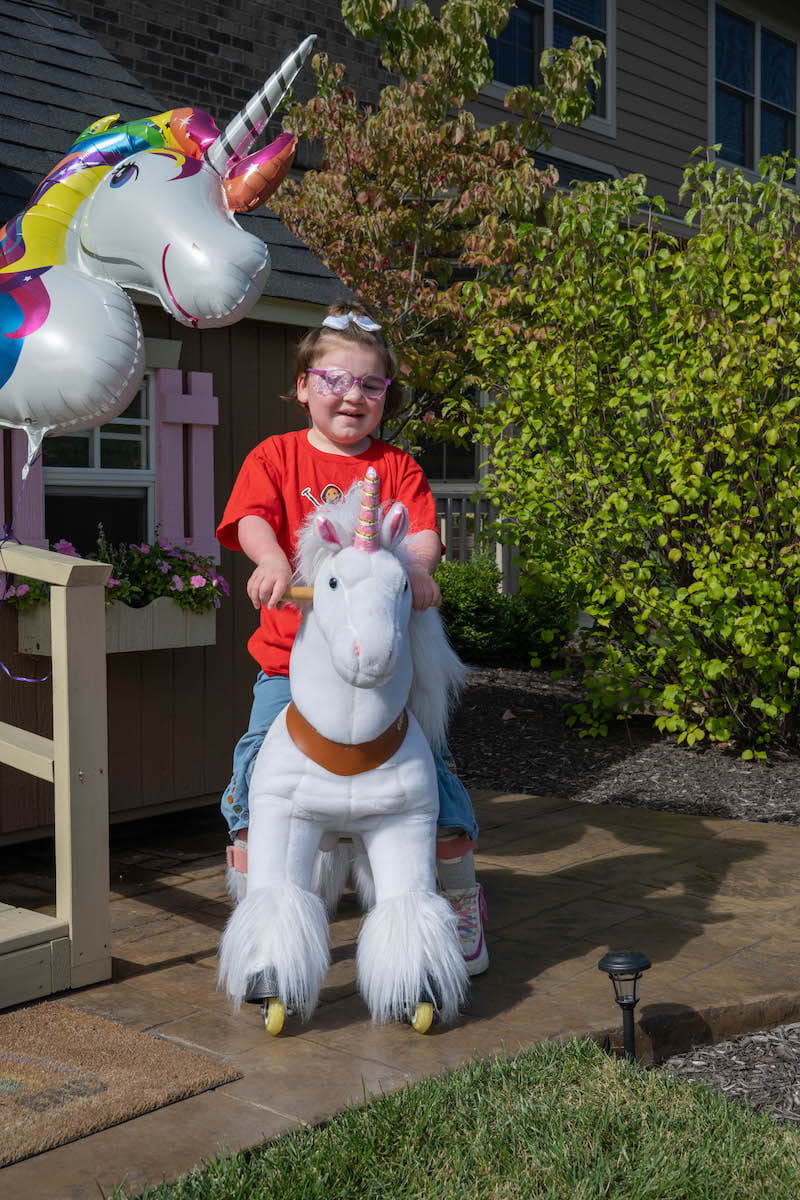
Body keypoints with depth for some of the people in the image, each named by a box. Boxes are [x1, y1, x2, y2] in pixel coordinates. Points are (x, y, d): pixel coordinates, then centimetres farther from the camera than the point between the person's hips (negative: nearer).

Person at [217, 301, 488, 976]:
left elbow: (424, 531, -6)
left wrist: (417, 566, -30)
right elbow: (252, 519, -10)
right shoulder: (276, 456, 8)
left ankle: (464, 903, 18)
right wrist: (273, 561, -33)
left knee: (429, 768, -3)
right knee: (257, 774, -11)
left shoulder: (396, 467, 10)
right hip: (292, 657, 0)